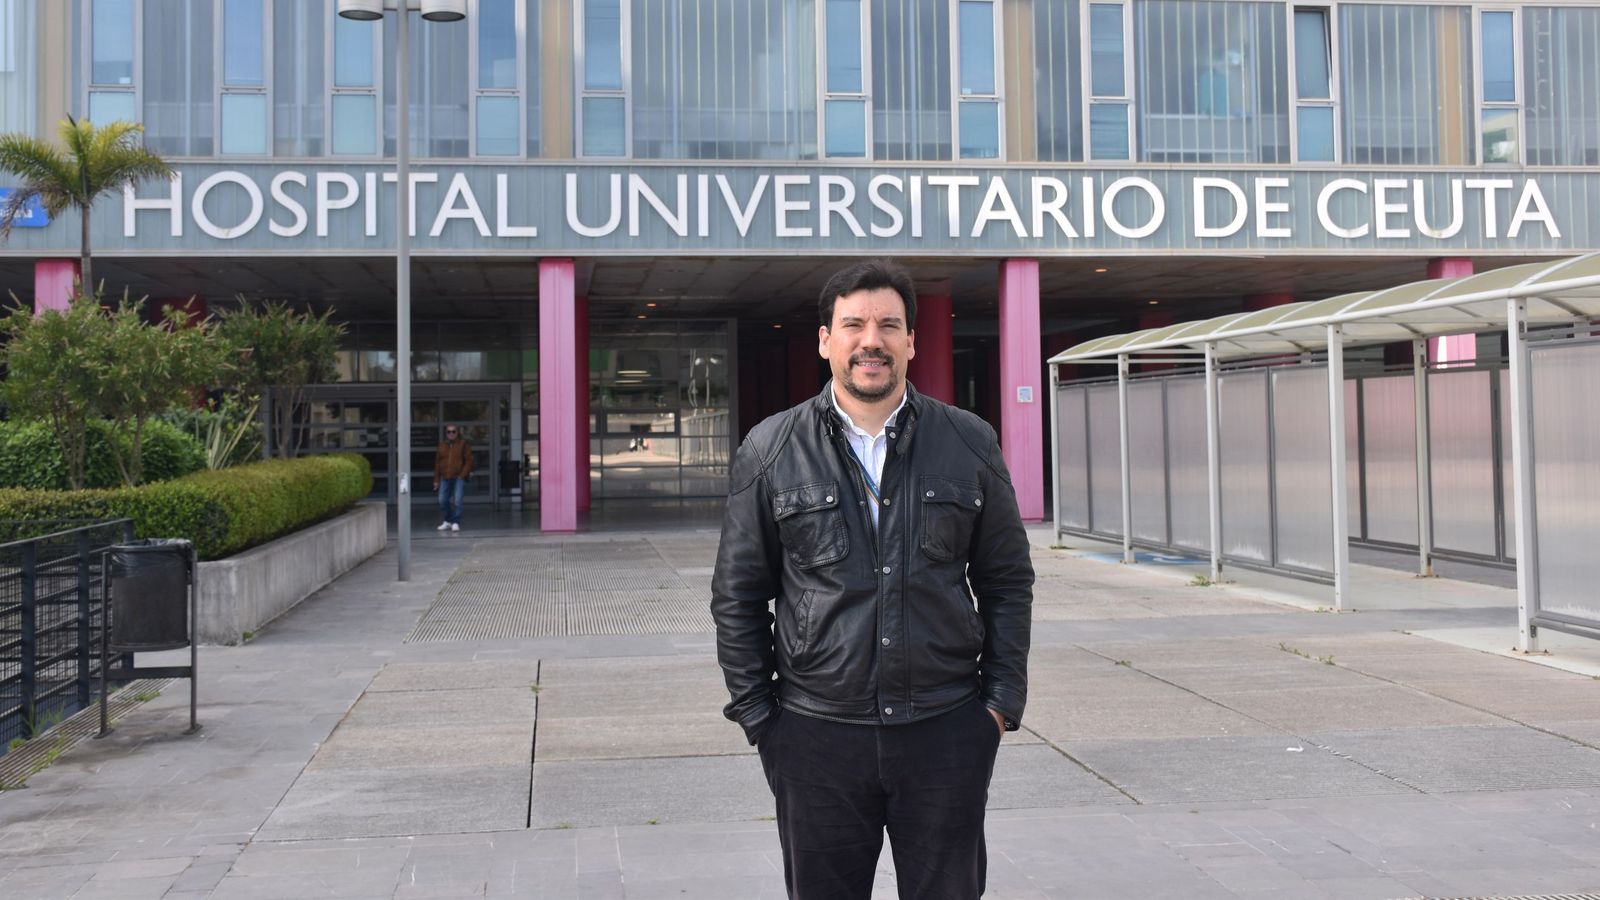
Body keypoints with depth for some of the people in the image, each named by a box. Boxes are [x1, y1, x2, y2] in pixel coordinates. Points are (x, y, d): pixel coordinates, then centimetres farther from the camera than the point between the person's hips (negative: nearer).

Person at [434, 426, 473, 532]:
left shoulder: (463, 444, 3)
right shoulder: (442, 445, 14)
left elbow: (469, 461, -1)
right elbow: (437, 463, 15)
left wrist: (463, 475, -11)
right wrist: (436, 479, 10)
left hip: (459, 477, -4)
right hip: (445, 478, 4)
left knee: (457, 501, -11)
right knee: (442, 500, 1)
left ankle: (456, 523, -4)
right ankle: (448, 521, 17)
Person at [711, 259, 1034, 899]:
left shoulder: (970, 445, 4)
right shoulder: (770, 452, 1)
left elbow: (1008, 581, 8)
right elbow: (737, 596, 4)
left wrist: (1002, 699, 2)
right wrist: (756, 713, 0)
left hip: (948, 729, 1)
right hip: (815, 736, 0)